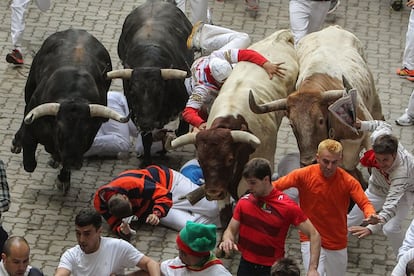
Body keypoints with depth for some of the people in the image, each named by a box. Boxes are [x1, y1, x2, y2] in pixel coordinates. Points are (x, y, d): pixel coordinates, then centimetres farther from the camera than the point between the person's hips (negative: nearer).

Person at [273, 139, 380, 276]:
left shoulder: (348, 181, -12)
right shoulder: (304, 175, -14)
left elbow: (365, 203, -16)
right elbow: (275, 186, -11)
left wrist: (371, 215, -39)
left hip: (337, 243, 3)